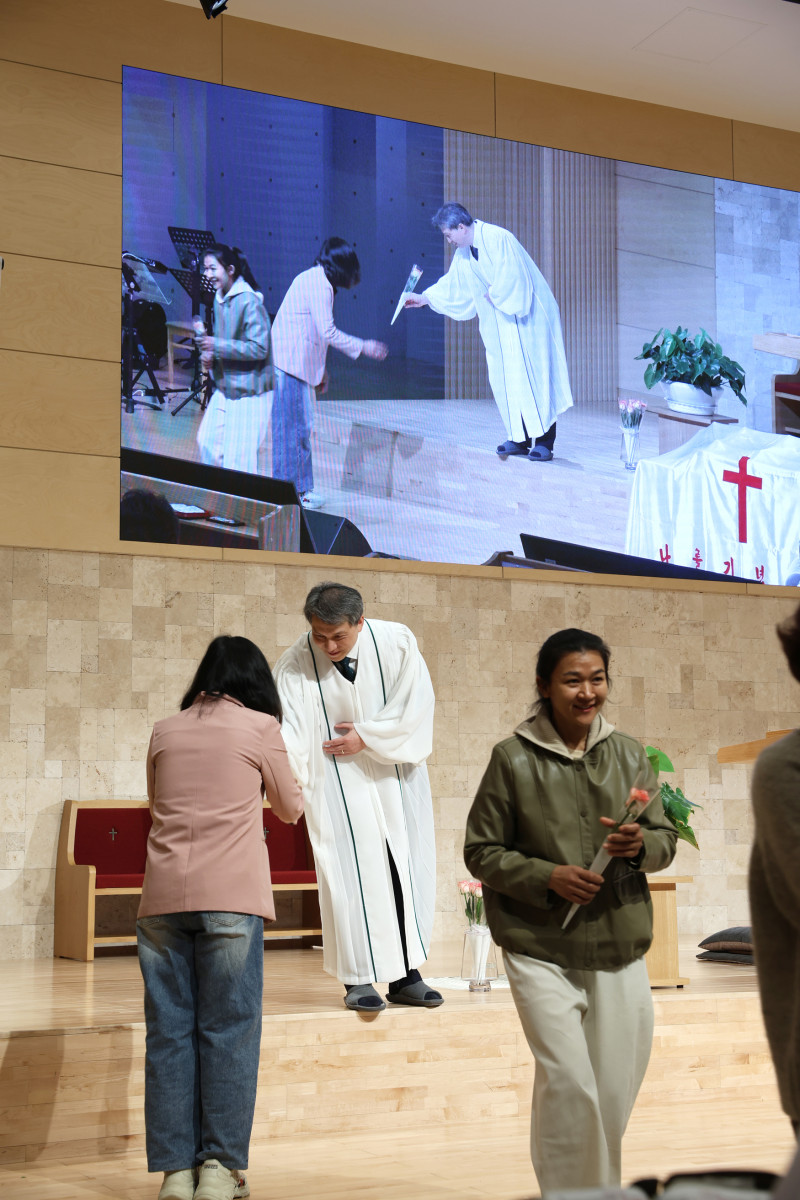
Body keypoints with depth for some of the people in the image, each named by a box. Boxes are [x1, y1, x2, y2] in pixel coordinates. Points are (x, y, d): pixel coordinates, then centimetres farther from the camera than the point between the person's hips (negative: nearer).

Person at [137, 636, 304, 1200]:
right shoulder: (260, 727, 5)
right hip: (230, 896, -3)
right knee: (229, 1029, 2)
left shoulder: (165, 732, 15)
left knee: (169, 1031, 5)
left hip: (163, 897, 3)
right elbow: (291, 808, 16)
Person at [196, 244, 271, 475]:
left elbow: (259, 349, -23)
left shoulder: (248, 301, -18)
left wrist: (217, 346, -24)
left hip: (248, 392, -9)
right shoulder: (219, 299, 9)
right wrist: (209, 356, 1)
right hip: (223, 387, 9)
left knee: (238, 457, -5)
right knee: (207, 443, 12)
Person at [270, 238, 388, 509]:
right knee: (293, 427, -4)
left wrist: (320, 369, 26)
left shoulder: (312, 278, 18)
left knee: (300, 426, 13)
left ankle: (299, 487, 19)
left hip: (296, 362, 10)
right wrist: (363, 347, -9)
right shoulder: (319, 284, -14)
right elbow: (328, 332, -18)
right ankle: (290, 493, 1)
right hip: (290, 364, -10)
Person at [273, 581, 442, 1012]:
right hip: (339, 783, -2)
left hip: (395, 774, 2)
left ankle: (405, 974, 11)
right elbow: (288, 731, -20)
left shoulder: (397, 642, -11)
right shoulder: (294, 665, -13)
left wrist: (366, 737, -14)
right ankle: (358, 980, 1)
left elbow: (416, 705, -10)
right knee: (351, 873, -6)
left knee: (407, 870, 3)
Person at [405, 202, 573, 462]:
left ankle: (544, 440, -8)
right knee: (506, 378, 3)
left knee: (533, 374, -9)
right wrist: (424, 298, 22)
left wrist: (493, 295, -9)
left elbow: (511, 278, -24)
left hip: (527, 317, -8)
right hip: (500, 322, 8)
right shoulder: (463, 254, 8)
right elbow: (452, 284, 21)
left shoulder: (497, 239, -19)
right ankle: (520, 438, 7)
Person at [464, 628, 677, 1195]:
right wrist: (547, 878, -17)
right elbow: (481, 850, -2)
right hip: (541, 950, -4)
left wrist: (641, 845, -13)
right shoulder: (513, 758, -4)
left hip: (620, 947, 4)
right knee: (568, 1083, -14)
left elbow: (667, 839, 10)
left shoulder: (628, 754, 6)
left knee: (615, 1093, 9)